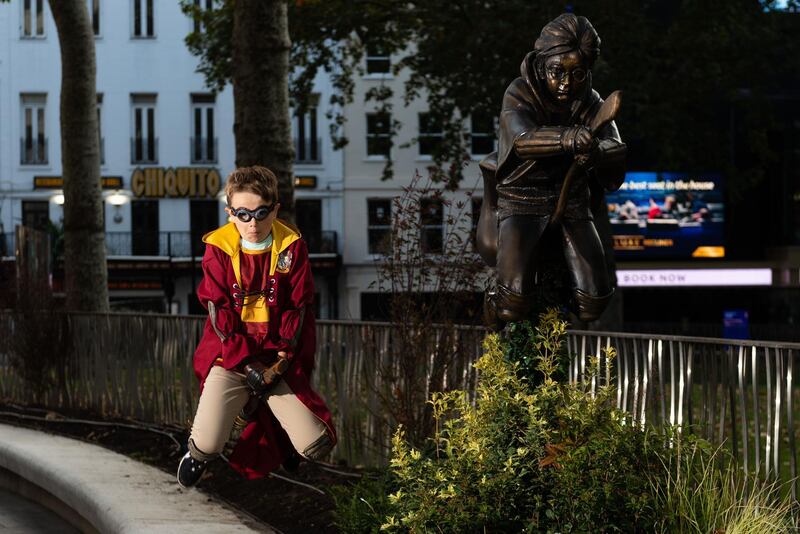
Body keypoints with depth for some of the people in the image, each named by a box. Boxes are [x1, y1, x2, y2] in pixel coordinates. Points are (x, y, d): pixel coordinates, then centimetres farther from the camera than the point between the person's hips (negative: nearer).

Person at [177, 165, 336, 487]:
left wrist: (281, 361, -12)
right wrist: (248, 365, -14)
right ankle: (198, 451, 21)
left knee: (316, 446, -11)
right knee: (208, 445, -20)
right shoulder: (219, 248, -5)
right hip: (231, 356, -1)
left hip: (279, 359, 1)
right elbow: (219, 314, -6)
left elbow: (298, 309, -1)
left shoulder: (292, 247, -3)